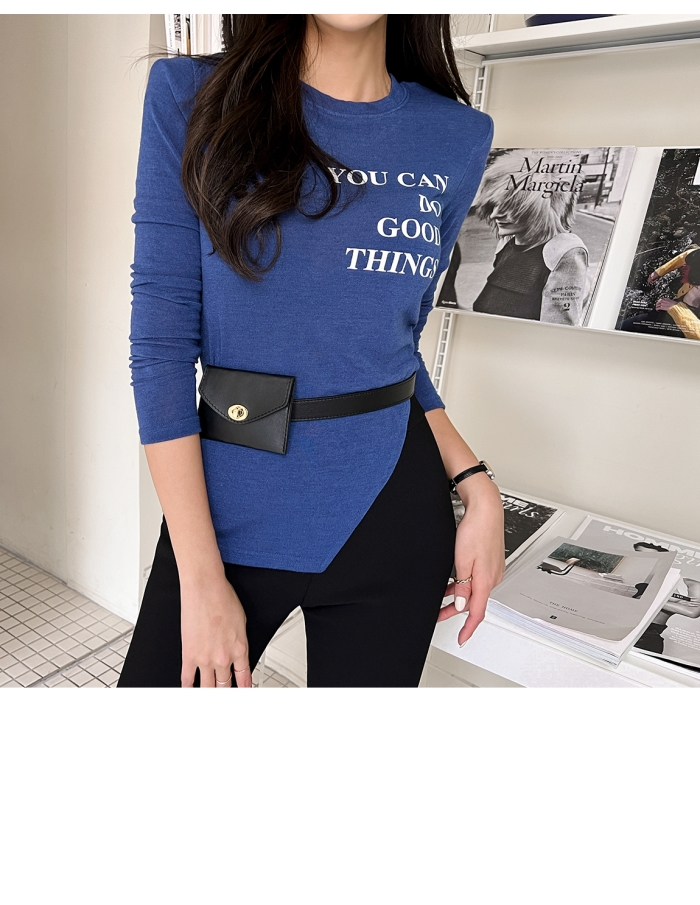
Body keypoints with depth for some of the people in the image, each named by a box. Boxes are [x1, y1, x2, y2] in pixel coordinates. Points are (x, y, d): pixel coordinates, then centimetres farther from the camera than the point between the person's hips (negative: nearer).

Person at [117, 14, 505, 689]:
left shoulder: (457, 138, 4)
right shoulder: (192, 96, -3)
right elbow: (161, 336, -10)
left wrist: (476, 483, 0)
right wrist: (201, 577, -13)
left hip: (388, 511, 2)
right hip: (225, 505, -1)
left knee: (368, 678, 18)